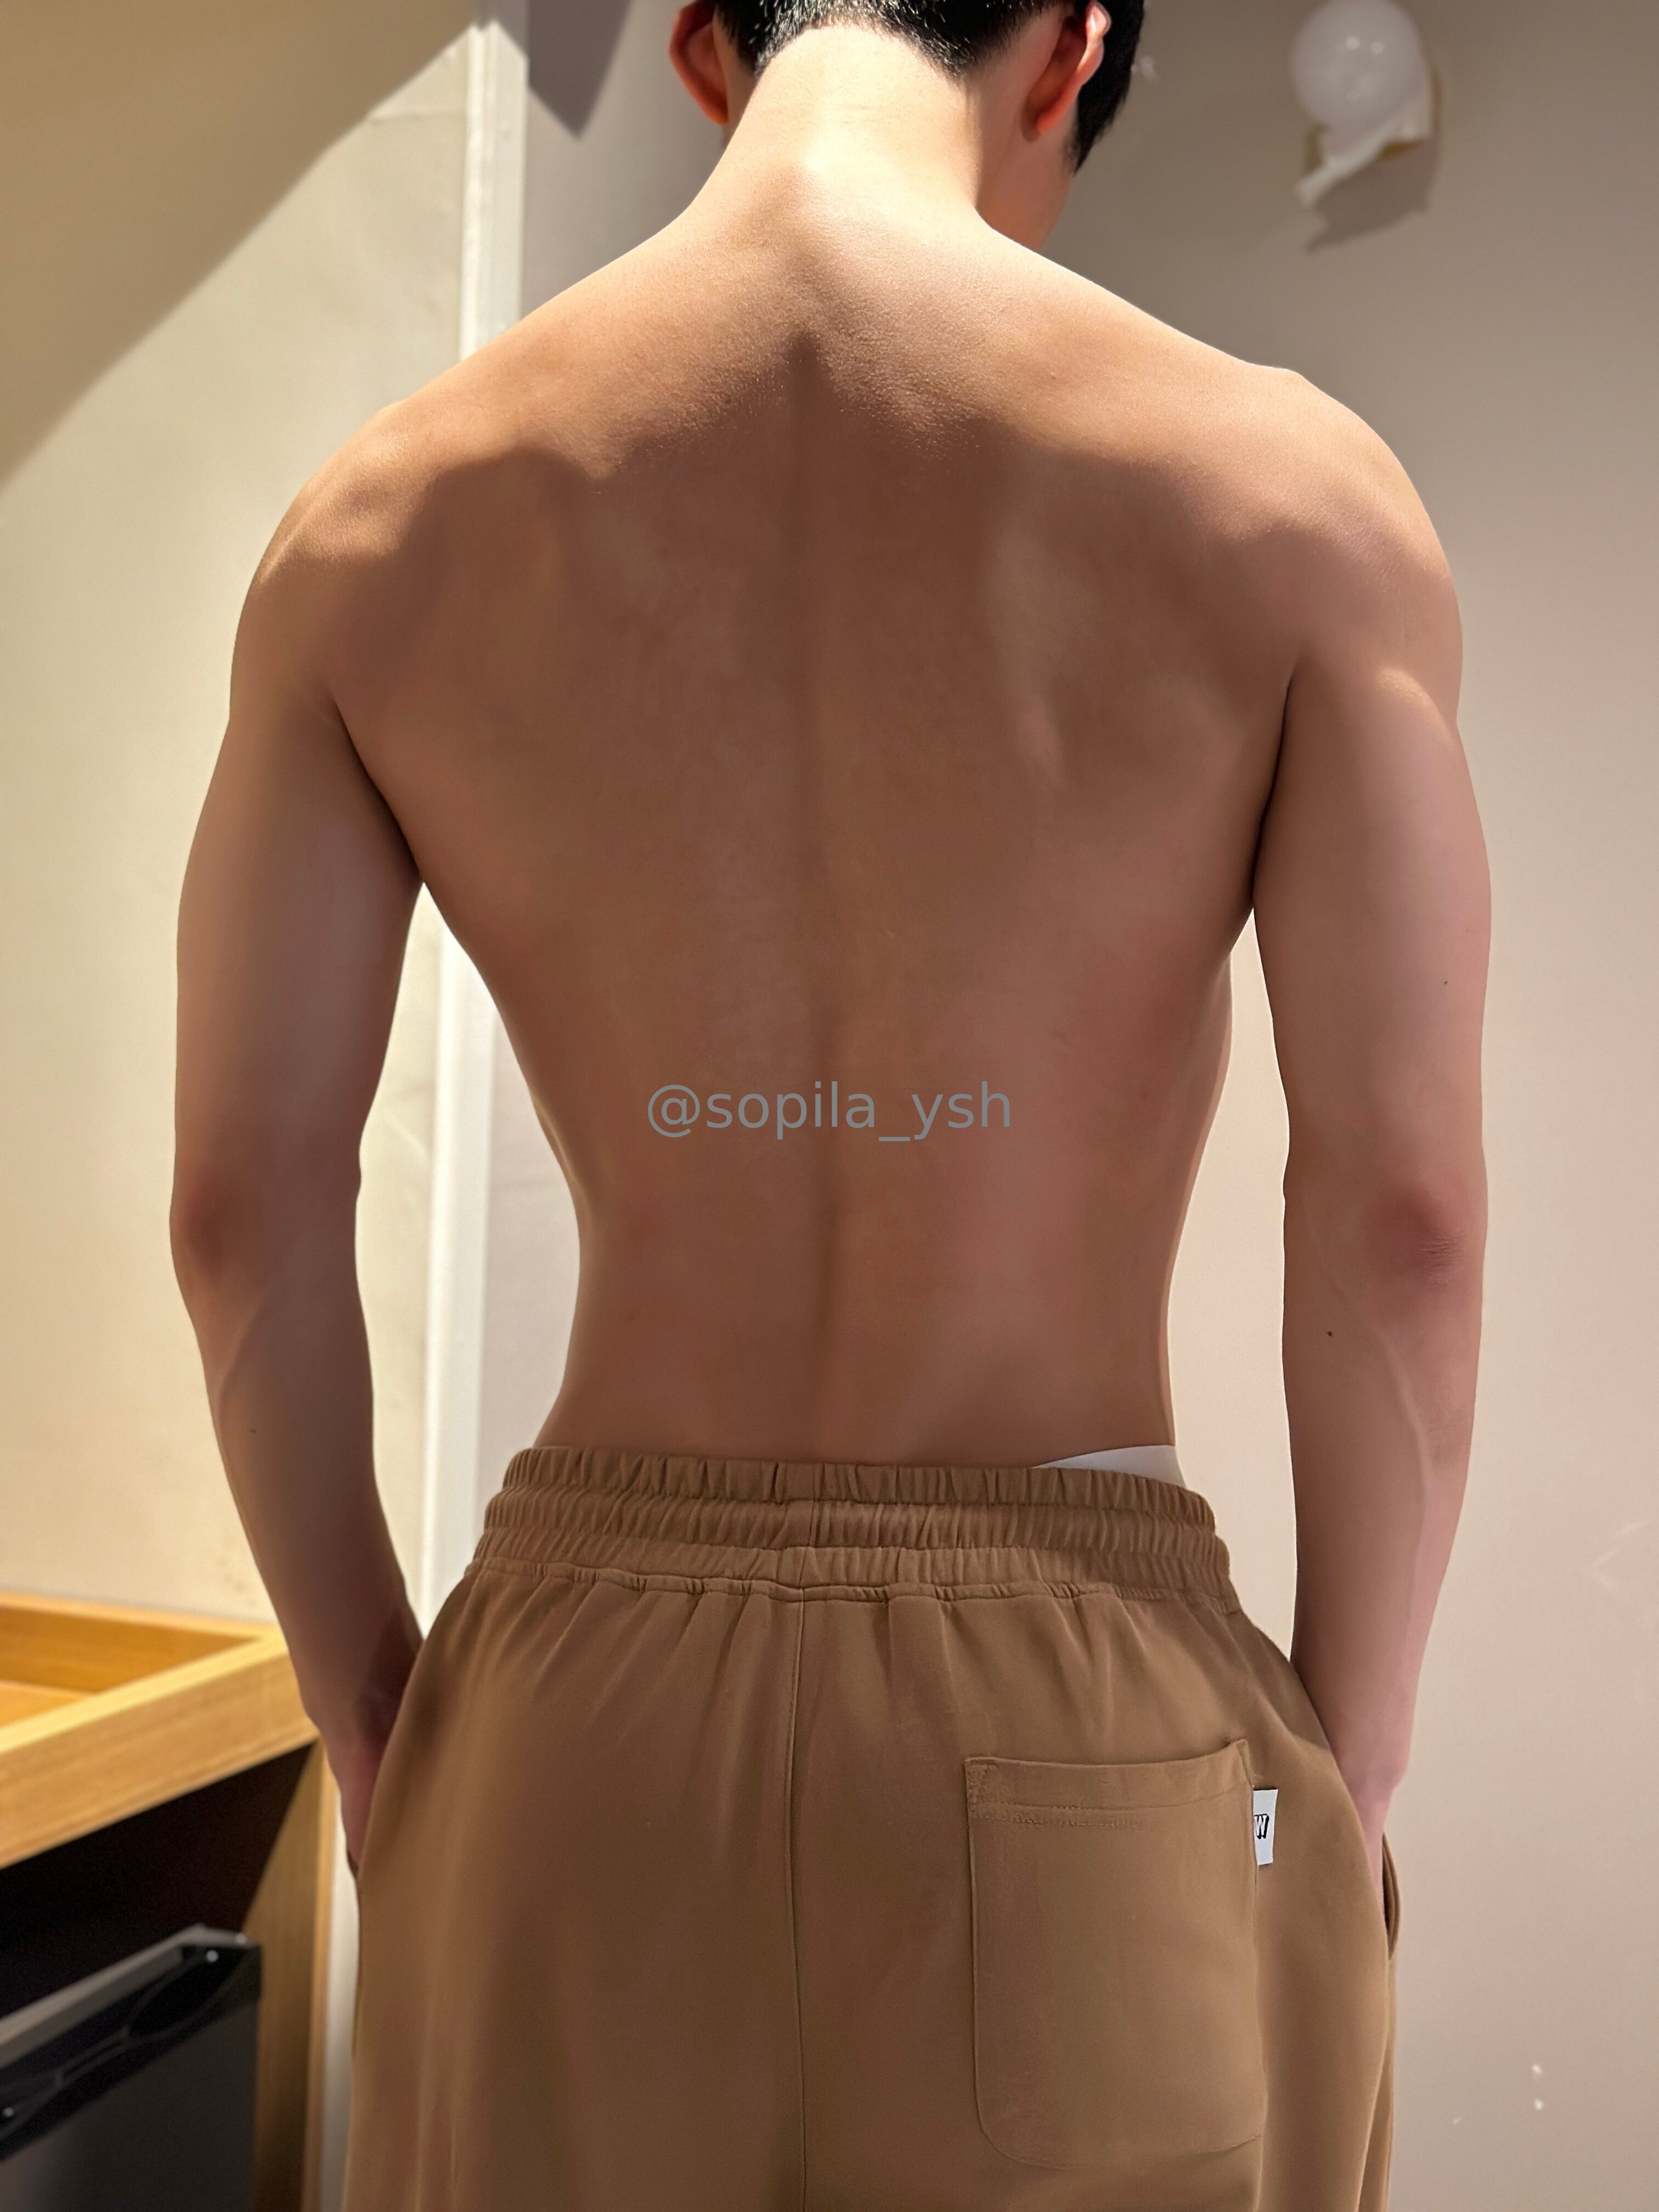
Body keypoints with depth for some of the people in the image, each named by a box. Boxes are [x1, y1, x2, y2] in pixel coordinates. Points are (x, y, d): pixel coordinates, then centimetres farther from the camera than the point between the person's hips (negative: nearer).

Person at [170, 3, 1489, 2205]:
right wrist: (1343, 1774, 1)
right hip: (1080, 1703, -1)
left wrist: (373, 1722, 10)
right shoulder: (1284, 485, -7)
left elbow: (243, 1210, -2)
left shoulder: (382, 520, -1)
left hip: (586, 1694, 2)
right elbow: (1402, 1212, -11)